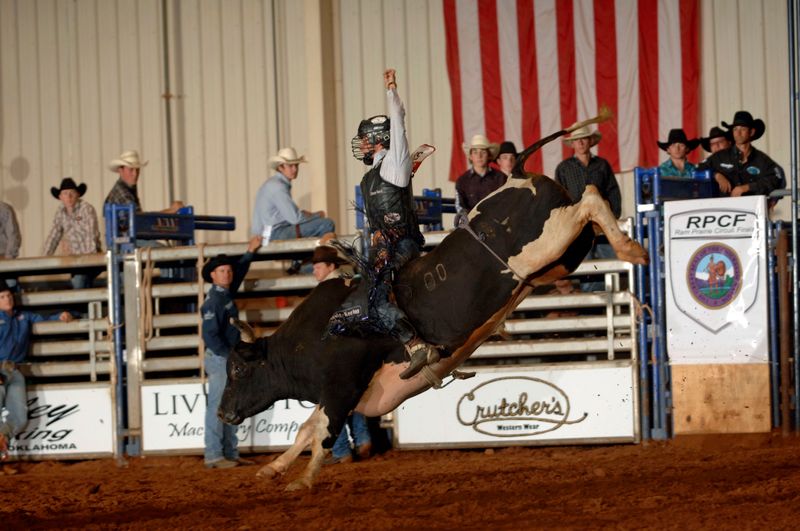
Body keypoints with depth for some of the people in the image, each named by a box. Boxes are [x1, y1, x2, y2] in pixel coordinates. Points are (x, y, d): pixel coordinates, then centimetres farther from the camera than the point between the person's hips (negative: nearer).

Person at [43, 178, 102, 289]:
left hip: (90, 256, -6)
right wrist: (46, 257, 6)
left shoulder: (87, 209, -9)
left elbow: (92, 234, -18)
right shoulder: (60, 212, 9)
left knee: (78, 280, -24)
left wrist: (91, 255, -27)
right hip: (75, 258, 6)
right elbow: (54, 235, 13)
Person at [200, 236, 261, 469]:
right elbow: (210, 335, -21)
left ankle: (230, 454, 16)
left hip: (230, 360, 9)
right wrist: (230, 356, -20)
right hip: (219, 359, -9)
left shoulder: (227, 294, 11)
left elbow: (239, 272, 34)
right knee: (217, 407, -8)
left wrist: (249, 253, 36)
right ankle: (213, 456, -8)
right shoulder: (214, 300, -15)